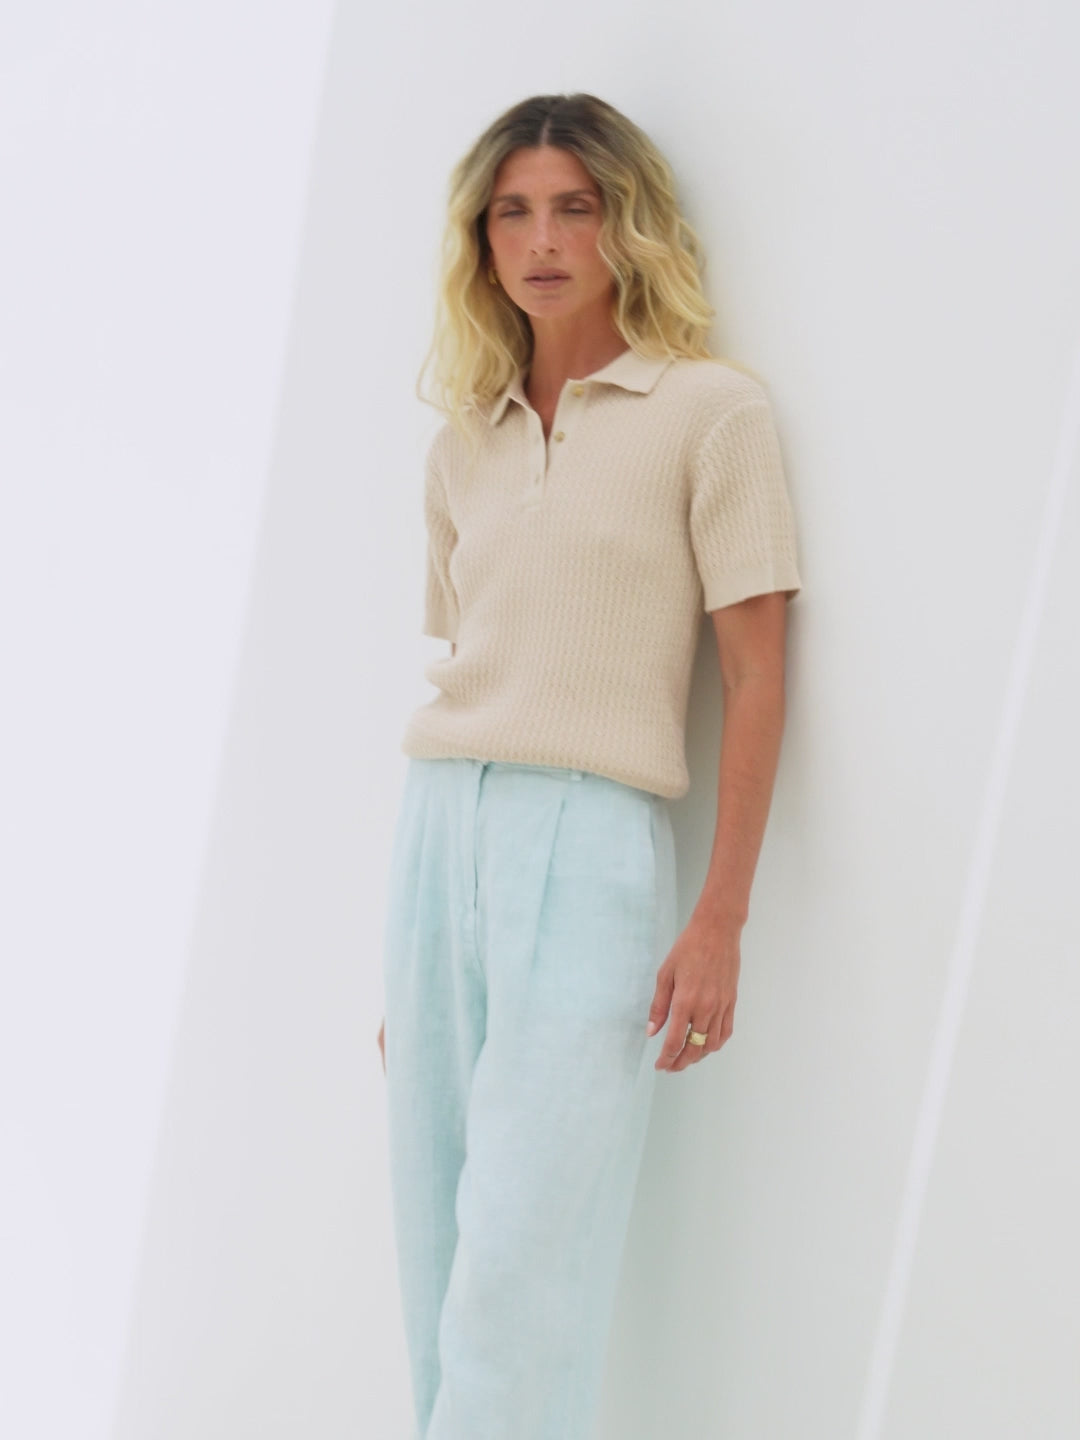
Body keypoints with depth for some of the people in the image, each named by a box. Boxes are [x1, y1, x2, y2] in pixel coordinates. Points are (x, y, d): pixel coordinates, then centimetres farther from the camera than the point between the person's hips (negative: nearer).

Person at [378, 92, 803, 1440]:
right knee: (438, 1260, 6)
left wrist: (719, 921, -11)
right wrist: (407, 960, 17)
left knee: (522, 1267, -9)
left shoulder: (710, 409, -1)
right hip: (438, 836, 6)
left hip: (591, 839, -5)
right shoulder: (462, 444, 15)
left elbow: (757, 677, -4)